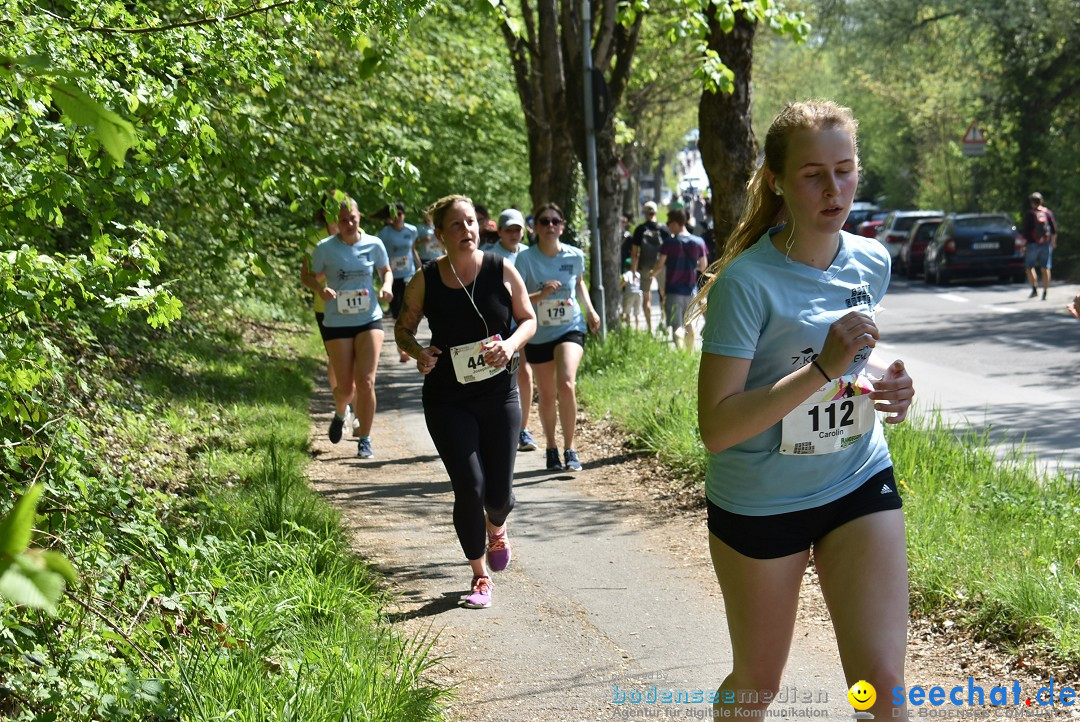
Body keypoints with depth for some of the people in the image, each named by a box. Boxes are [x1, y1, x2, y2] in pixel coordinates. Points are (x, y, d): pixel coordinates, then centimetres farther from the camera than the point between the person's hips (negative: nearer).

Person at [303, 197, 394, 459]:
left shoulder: (374, 244, -2)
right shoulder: (325, 248, -7)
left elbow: (386, 271, 14)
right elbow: (309, 277, 3)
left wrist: (387, 287, -8)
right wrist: (321, 289, -19)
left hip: (369, 320, 1)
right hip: (337, 322, -1)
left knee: (366, 382, -9)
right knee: (346, 387, 2)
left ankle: (365, 440, 3)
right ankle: (340, 414, 38)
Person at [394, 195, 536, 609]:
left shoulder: (502, 271, -4)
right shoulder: (425, 282, -5)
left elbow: (528, 319, 6)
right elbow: (403, 329, 7)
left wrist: (511, 344, -15)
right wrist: (418, 353, -15)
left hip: (499, 394, 1)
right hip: (447, 400, -1)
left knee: (499, 492, 3)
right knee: (469, 488, -9)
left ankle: (496, 529, 43)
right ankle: (480, 576, 13)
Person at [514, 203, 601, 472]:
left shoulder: (575, 256, -2)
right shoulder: (526, 258, -10)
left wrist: (590, 309, 7)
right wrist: (540, 294, -28)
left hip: (570, 328, 0)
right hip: (538, 335, 0)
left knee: (566, 384, -22)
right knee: (546, 396, 10)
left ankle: (569, 449, -11)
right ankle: (551, 448, 32)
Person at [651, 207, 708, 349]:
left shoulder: (669, 243, -12)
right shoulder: (698, 242, 0)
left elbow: (660, 265, -8)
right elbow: (703, 266, 7)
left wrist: (653, 273, 13)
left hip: (674, 290, -5)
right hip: (691, 290, 5)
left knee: (676, 327, -7)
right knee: (688, 324, 22)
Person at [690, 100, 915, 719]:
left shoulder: (873, 262, -1)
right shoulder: (747, 283, -20)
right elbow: (716, 426, -25)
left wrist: (886, 384, -3)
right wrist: (822, 369, -32)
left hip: (861, 484, 4)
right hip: (759, 501, -4)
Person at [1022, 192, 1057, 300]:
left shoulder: (1029, 214, -6)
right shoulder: (1047, 212, 4)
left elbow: (1026, 231, -8)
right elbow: (1054, 230, 6)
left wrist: (1023, 245, -1)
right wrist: (1053, 242, 18)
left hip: (1033, 243, -3)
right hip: (1046, 243, 3)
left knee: (1030, 266, 8)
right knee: (1045, 268, 5)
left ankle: (1034, 288, -7)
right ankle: (1045, 292, 2)